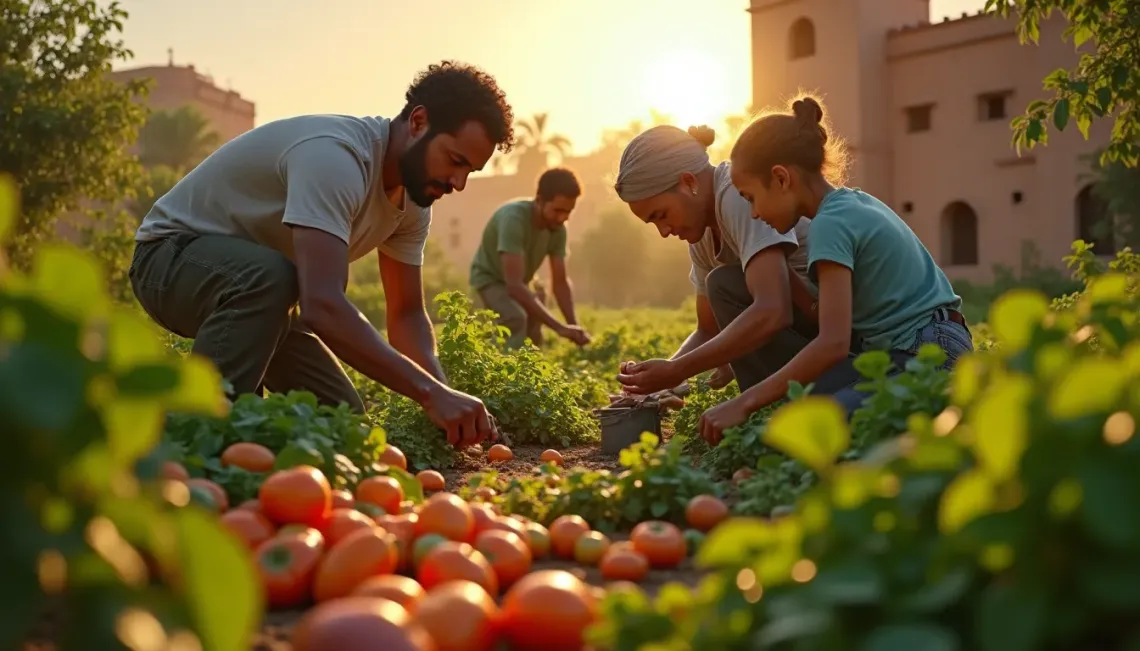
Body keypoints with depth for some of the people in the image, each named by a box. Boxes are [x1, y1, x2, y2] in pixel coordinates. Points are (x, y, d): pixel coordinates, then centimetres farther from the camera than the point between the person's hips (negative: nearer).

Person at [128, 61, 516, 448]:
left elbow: (407, 314, -2)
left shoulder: (414, 196, -6)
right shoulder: (335, 155, -34)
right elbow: (322, 307, -45)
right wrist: (431, 392, -47)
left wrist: (442, 394, -21)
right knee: (269, 277, -41)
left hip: (260, 280, 8)